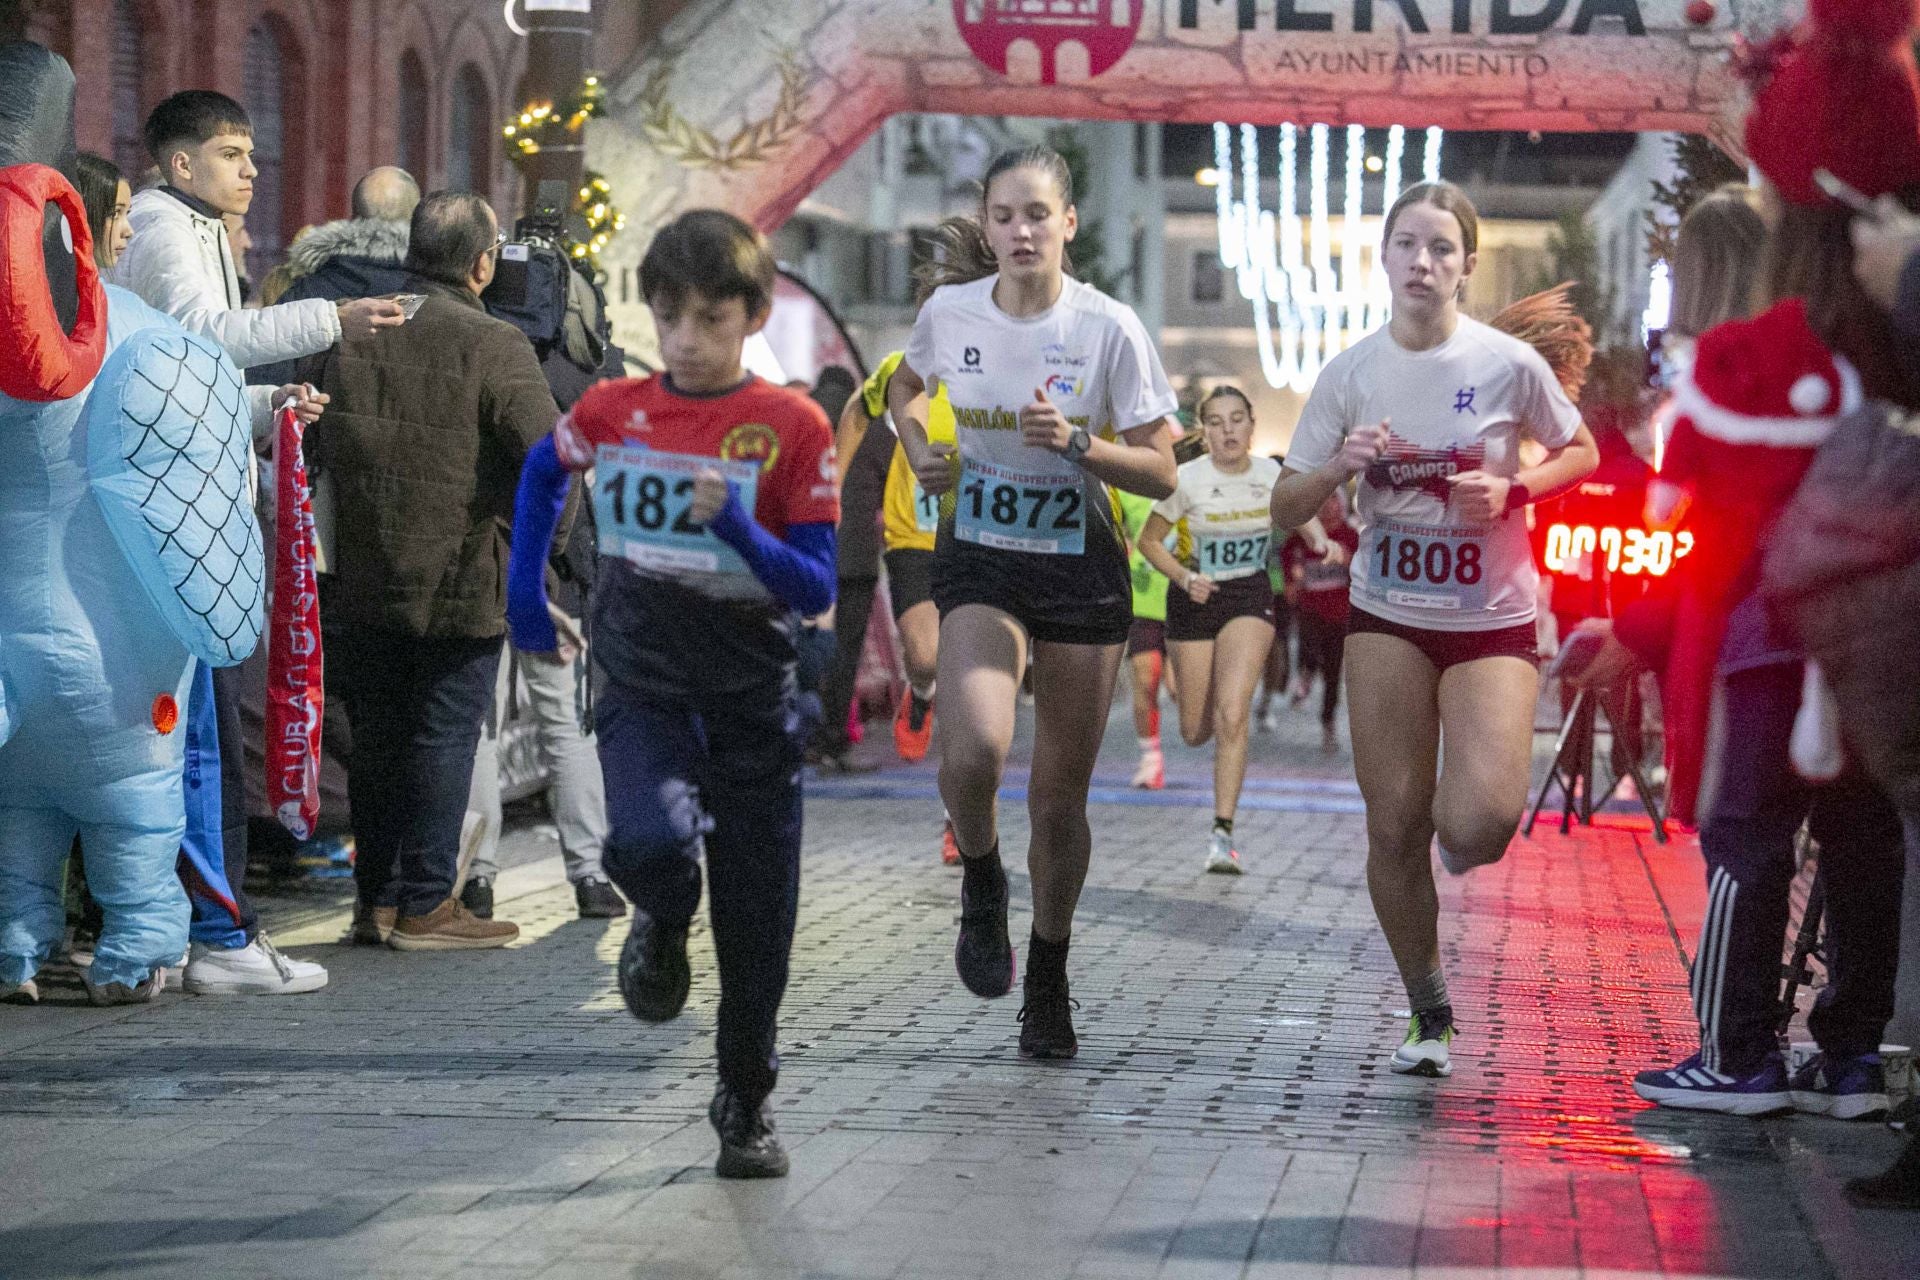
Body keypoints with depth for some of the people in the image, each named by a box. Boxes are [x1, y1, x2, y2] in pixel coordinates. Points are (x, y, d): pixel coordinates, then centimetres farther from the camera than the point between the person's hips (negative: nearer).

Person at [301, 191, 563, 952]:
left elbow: (294, 447, 12)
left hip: (355, 584, 5)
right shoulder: (493, 348, -12)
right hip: (459, 583, -5)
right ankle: (424, 905, 5)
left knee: (375, 738, 14)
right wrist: (532, 549, -1)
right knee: (443, 737, 3)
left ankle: (377, 897, 20)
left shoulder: (344, 334, 5)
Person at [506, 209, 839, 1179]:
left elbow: (816, 590, -9)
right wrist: (525, 588, 15)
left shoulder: (793, 428, -7)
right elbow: (541, 475, 22)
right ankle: (661, 928, 8)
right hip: (642, 687, 0)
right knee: (652, 842, -29)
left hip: (752, 698, 0)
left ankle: (745, 1106, 24)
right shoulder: (612, 411, 0)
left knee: (757, 921, 4)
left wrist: (739, 528, -25)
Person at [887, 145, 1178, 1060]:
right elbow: (905, 386, 20)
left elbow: (1160, 472, -7)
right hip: (978, 563, 1)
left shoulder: (1109, 329, -10)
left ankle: (1048, 983, 27)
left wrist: (1078, 445, -23)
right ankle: (981, 889, 9)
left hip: (1082, 573, 0)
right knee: (972, 753, -24)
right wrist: (920, 451, 1)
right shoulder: (949, 312, -3)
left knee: (1060, 795, 6)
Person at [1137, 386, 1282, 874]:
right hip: (1195, 600, 0)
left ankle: (1222, 833, -13)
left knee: (1232, 717, -18)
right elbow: (1149, 541, -4)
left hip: (1249, 599, 0)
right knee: (1195, 733, 6)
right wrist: (1184, 577, -20)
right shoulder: (1188, 480, -15)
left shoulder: (1271, 474, -7)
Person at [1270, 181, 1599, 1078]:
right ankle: (1427, 1014, 17)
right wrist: (1340, 466, -18)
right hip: (1388, 617, 2)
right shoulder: (1350, 373, -1)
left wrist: (1513, 490, -11)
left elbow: (1580, 453, 9)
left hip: (1494, 621, -2)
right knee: (1394, 826, -1)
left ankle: (1455, 841, 19)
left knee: (1481, 819, -20)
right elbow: (1286, 509, 3)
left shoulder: (1508, 363, -7)